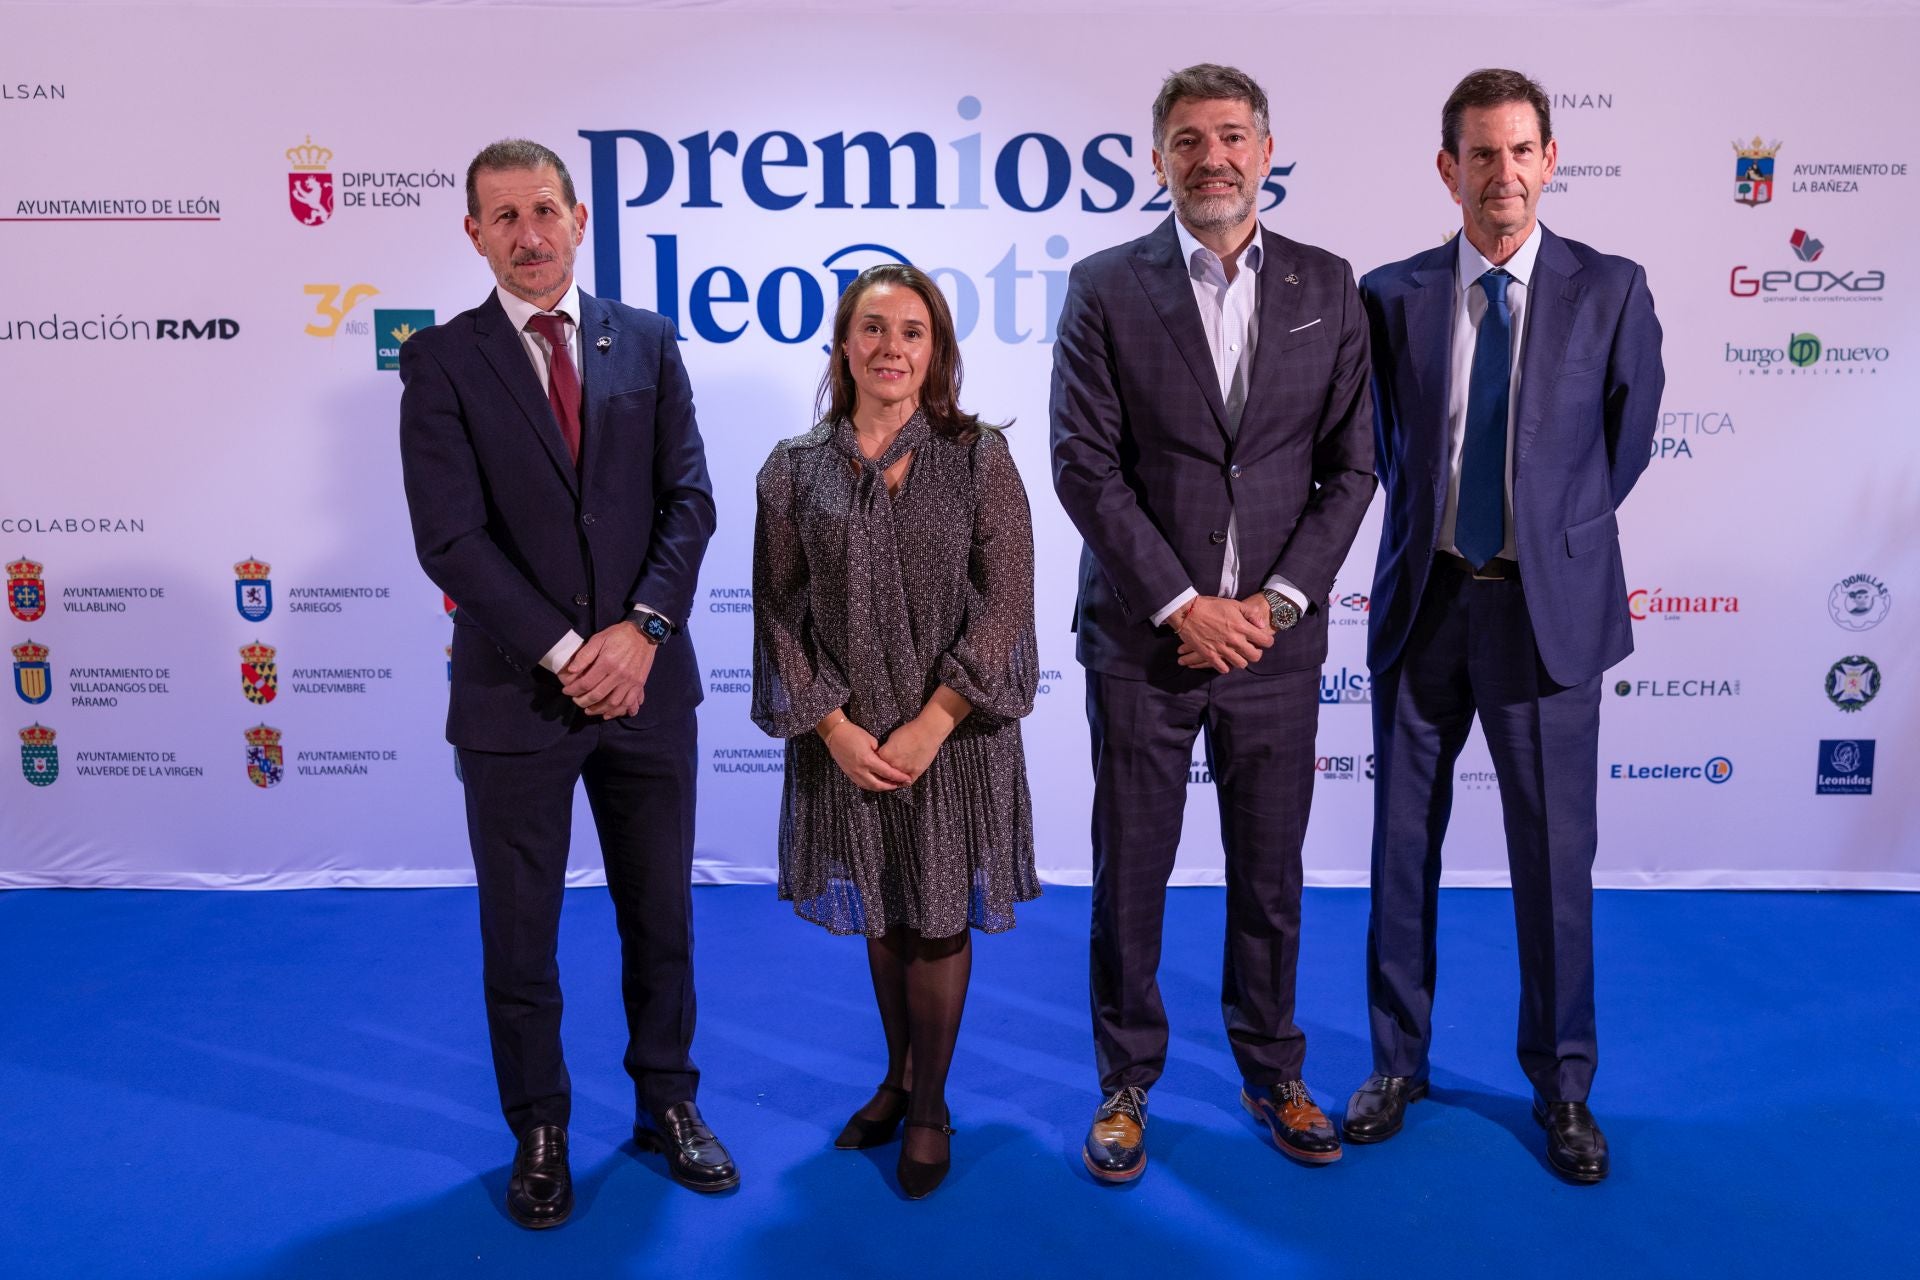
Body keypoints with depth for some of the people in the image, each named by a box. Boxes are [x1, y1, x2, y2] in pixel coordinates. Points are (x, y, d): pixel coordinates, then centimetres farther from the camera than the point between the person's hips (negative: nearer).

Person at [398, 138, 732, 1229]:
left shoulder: (648, 343, 6)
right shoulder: (441, 362, -2)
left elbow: (689, 499, 0)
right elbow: (452, 538, -10)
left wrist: (642, 627, -13)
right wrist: (565, 653, -16)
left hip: (646, 682, 2)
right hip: (518, 693, -2)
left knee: (662, 915, 14)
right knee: (519, 934, 10)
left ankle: (667, 1104, 34)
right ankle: (541, 1133, 30)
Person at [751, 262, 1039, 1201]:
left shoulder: (978, 457, -4)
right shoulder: (795, 469, 1)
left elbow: (1005, 602, -8)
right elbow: (779, 612, -1)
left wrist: (931, 723, -14)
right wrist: (833, 724, -11)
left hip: (954, 731, -1)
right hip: (845, 738, 2)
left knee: (939, 921, 9)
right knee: (881, 919, 16)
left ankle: (929, 1107, 28)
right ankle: (897, 1077, 38)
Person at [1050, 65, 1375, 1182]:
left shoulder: (1328, 287, 6)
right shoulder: (1106, 288, -2)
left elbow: (1352, 465, 3)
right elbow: (1086, 467, -7)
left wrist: (1277, 601, -8)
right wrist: (1184, 606, -12)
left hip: (1274, 636, 2)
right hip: (1143, 639, -2)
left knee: (1270, 877, 14)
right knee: (1129, 877, 9)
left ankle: (1273, 1073, 34)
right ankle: (1127, 1084, 28)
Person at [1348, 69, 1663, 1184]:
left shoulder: (1611, 291, -1)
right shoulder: (1393, 295, 2)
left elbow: (1627, 445, 8)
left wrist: (1548, 538, 9)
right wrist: (1431, 531, 8)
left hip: (1547, 608, -1)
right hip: (1422, 601, 2)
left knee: (1556, 855, 7)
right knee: (1404, 848, 10)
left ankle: (1562, 1083, 27)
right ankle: (1398, 1062, 28)